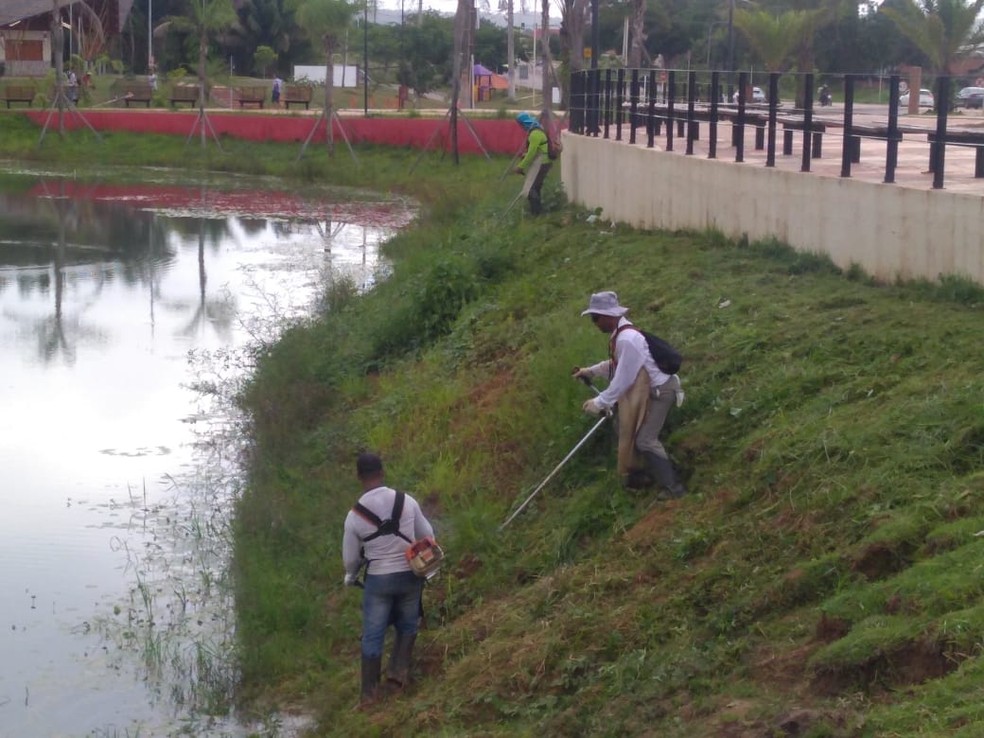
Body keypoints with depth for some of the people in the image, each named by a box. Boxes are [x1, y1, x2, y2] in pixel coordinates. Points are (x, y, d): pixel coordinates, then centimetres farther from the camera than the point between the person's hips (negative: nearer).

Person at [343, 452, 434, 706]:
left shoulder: (354, 515, -12)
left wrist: (350, 577, 21)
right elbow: (427, 536, 4)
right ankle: (399, 669, 9)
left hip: (378, 579, -1)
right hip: (409, 575, 1)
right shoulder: (407, 501, -10)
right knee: (407, 625, 24)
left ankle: (369, 692, 15)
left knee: (372, 636, 10)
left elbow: (350, 557, -1)